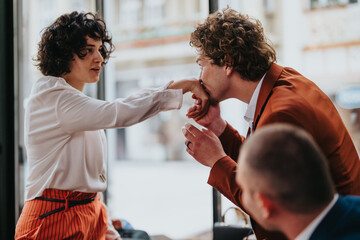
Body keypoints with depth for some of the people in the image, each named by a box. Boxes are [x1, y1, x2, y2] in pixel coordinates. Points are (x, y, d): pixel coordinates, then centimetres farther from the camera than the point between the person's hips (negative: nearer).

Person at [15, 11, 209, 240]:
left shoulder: (77, 100, 16)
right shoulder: (49, 94, -13)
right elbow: (116, 113, -28)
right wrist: (183, 87, -28)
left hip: (91, 218, 8)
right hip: (55, 220, -8)